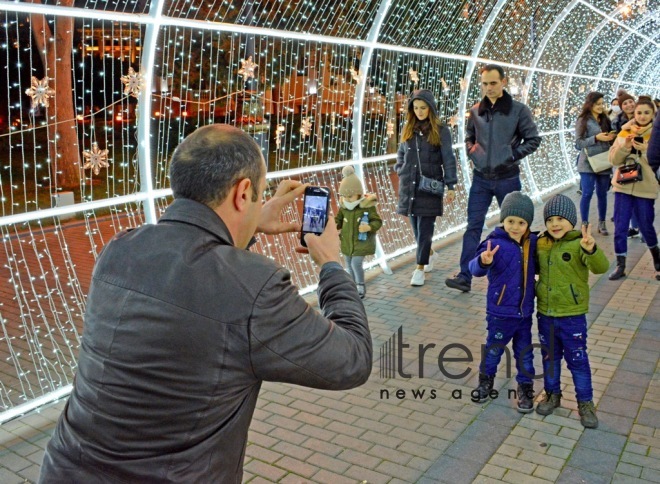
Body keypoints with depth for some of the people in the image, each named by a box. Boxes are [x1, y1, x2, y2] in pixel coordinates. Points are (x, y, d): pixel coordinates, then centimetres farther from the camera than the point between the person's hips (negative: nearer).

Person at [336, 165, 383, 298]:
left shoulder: (368, 206, -15)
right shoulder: (343, 207, -2)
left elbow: (377, 221, -12)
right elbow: (338, 219, 12)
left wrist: (369, 227, -30)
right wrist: (335, 227, -7)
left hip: (362, 242, -5)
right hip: (347, 242, 5)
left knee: (356, 263, -14)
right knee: (349, 265, 14)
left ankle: (361, 287, 5)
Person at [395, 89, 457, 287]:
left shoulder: (441, 131, -3)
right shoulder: (408, 129, 9)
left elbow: (448, 159, -4)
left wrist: (450, 186, -8)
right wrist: (400, 171, 8)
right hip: (409, 185, 4)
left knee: (425, 227, -5)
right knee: (416, 226, 11)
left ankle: (420, 268, 1)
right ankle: (430, 254, 35)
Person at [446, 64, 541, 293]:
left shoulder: (519, 110, -5)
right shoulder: (476, 111, 5)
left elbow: (533, 139, -1)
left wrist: (512, 155, -10)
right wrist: (471, 150, 0)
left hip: (507, 179, -2)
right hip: (481, 178, 3)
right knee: (473, 226, -1)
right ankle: (465, 276, 0)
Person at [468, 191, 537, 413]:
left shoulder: (532, 243, -2)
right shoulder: (495, 243, -19)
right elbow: (475, 269, -30)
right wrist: (483, 261, -53)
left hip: (525, 311, 4)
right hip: (500, 313, -4)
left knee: (524, 352, 15)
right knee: (494, 349, 16)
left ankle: (525, 387, 33)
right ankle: (486, 379, 39)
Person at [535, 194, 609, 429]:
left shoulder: (579, 244, -16)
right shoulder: (541, 244, 2)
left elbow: (601, 267, -33)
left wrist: (591, 249, -51)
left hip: (572, 316, -5)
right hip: (545, 314, 5)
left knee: (577, 360, 8)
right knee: (550, 357, 19)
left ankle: (585, 403, 25)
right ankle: (552, 394, 38)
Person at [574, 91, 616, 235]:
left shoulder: (605, 120, 11)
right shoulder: (583, 121, -3)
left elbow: (610, 140, 20)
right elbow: (578, 143, -8)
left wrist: (612, 137, -2)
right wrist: (596, 138, -18)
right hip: (588, 164, -4)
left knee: (602, 194, 9)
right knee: (587, 194, -5)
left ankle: (602, 223, 17)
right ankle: (584, 224, 3)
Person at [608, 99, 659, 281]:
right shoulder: (625, 133, 5)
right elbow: (614, 160, 1)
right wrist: (624, 146, -15)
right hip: (623, 186, 2)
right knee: (620, 227, 1)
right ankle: (620, 265, 11)